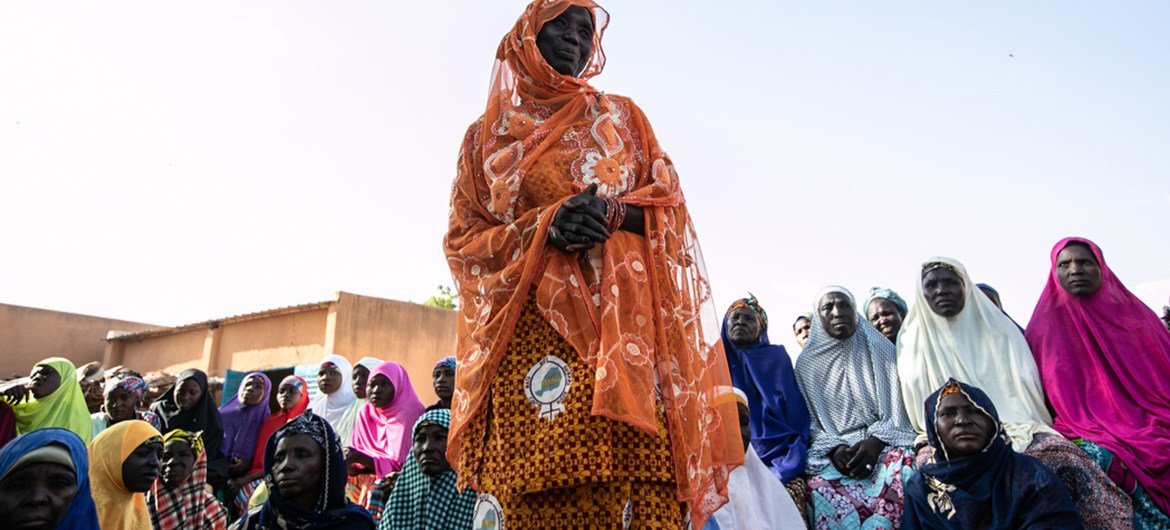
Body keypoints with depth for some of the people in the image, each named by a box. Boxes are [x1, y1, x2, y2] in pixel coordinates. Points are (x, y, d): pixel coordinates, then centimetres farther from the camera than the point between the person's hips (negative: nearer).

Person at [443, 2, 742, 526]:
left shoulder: (621, 116, 20)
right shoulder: (487, 135, 17)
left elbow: (667, 201, 12)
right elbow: (461, 240, 10)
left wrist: (614, 213, -10)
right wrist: (546, 227, -8)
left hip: (617, 321, 1)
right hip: (530, 327, 0)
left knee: (632, 477, -14)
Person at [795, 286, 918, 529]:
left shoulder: (880, 350, 9)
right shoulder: (807, 363, 10)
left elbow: (897, 409, 4)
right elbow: (810, 421, 7)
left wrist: (875, 442, -14)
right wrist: (832, 450, -12)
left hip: (883, 443, 0)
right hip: (833, 452, 0)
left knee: (900, 467, -35)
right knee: (821, 487, -33)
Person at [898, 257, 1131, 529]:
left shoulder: (999, 330, 16)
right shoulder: (915, 342, 12)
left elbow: (1025, 388, 10)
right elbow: (917, 409, 7)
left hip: (1015, 429, 2)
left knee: (1065, 459, -30)